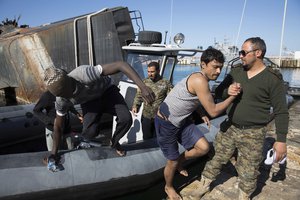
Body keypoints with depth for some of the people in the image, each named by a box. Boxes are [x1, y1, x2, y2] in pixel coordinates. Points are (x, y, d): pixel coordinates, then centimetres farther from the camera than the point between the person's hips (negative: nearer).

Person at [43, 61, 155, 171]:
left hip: (107, 91, -1)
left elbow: (120, 65, -46)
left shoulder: (84, 74, -42)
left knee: (126, 119, -26)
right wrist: (54, 152, -3)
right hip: (89, 101, 2)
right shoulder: (61, 100, -24)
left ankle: (114, 142, 6)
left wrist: (142, 87, -56)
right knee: (89, 133, -26)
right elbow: (58, 125, -7)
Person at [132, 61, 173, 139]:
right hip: (146, 117, 3)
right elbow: (139, 96, 7)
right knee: (146, 138, 16)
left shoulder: (166, 83, -9)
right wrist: (135, 106, -9)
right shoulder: (144, 82, 3)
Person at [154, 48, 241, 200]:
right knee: (172, 161, 6)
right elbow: (213, 111, -24)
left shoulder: (202, 80, 3)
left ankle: (179, 161, 26)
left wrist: (202, 114, 7)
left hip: (182, 120, 8)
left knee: (204, 147, -2)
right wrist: (232, 96, -20)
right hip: (166, 123, -8)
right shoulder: (200, 81, -27)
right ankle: (168, 187, 36)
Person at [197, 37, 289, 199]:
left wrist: (281, 140, -11)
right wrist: (227, 91, -14)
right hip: (229, 128, 4)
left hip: (252, 134, -4)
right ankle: (204, 184, 36)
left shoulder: (273, 79, -10)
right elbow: (218, 92, 10)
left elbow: (281, 112, -8)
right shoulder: (236, 72, 4)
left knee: (248, 171, 10)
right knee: (217, 158, 16)